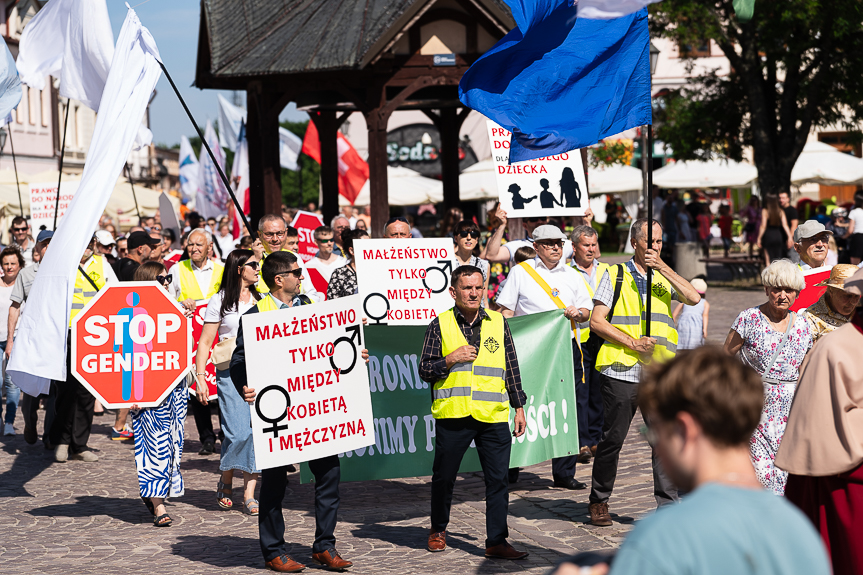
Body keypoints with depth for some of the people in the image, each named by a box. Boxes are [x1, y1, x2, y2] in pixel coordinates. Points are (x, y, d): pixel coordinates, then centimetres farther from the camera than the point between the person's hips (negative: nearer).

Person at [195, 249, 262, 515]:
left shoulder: (259, 299, 14)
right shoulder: (220, 301, 0)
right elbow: (205, 343, -1)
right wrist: (200, 378, -9)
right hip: (231, 373, -4)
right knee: (238, 433, -12)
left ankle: (249, 495, 1)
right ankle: (225, 483, 14)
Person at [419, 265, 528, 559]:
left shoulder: (497, 322, 10)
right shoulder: (440, 325, 3)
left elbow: (511, 367, 14)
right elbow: (424, 370, 3)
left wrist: (519, 406, 11)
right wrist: (451, 359, -12)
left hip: (494, 414, 2)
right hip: (453, 413, -2)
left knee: (498, 479, -2)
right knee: (444, 477, 9)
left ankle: (496, 541, 4)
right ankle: (438, 529, 30)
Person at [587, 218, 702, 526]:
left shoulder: (665, 276, 15)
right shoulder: (615, 274, 6)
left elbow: (693, 298, -3)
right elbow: (597, 321, -1)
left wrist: (662, 267, -9)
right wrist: (632, 343, -11)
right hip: (621, 370, -3)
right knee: (612, 439, 3)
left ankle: (668, 504, 4)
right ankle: (598, 502, 18)